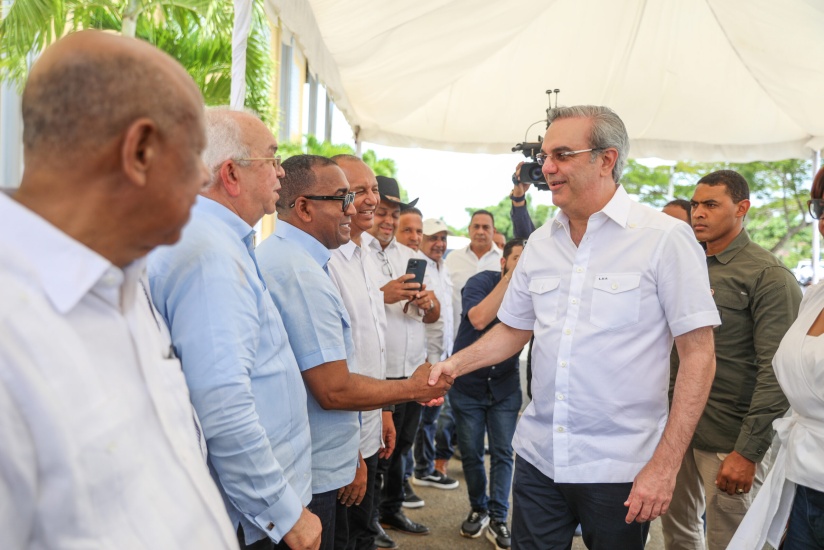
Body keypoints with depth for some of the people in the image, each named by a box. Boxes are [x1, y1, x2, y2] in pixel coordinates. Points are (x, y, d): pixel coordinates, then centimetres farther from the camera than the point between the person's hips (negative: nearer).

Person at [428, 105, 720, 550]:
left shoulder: (665, 238, -10)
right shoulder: (540, 242, 6)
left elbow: (698, 355, -11)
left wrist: (664, 466, -15)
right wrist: (456, 364, -2)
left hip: (619, 468, -4)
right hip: (538, 455, 4)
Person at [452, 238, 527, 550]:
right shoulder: (480, 282, -12)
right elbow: (479, 318, -31)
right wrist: (509, 278, -30)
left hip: (505, 387, 1)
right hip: (468, 384, -1)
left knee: (503, 453, 2)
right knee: (471, 452, 8)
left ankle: (498, 519, 14)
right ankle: (478, 509, 28)